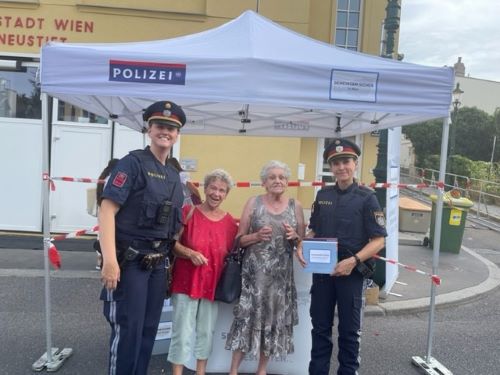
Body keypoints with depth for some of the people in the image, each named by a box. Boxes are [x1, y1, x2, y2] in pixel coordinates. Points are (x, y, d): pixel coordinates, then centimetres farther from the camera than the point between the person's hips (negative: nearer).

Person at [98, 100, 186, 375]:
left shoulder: (174, 176, 13)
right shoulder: (133, 163, -9)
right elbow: (107, 210, -18)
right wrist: (110, 259, -26)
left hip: (157, 263, 7)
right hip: (129, 260, -7)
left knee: (148, 329, 15)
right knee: (128, 329, -2)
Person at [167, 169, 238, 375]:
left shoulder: (230, 222, 1)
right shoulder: (188, 212, -9)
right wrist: (190, 254, -20)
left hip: (213, 284, 4)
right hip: (186, 281, -3)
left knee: (207, 332, 15)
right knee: (183, 332, 1)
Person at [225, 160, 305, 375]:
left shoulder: (295, 206, 6)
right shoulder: (254, 203, 1)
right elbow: (239, 239, 2)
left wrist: (294, 236, -10)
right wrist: (257, 236, -16)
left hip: (281, 273, 2)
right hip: (254, 272, -2)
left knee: (274, 318, 7)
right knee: (247, 317, -3)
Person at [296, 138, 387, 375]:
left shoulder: (366, 198, -7)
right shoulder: (322, 195, 6)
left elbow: (378, 240, -9)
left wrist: (354, 261, -23)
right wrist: (302, 245, -6)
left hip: (350, 273, -3)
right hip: (321, 270, 4)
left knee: (349, 330, 10)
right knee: (320, 327, 14)